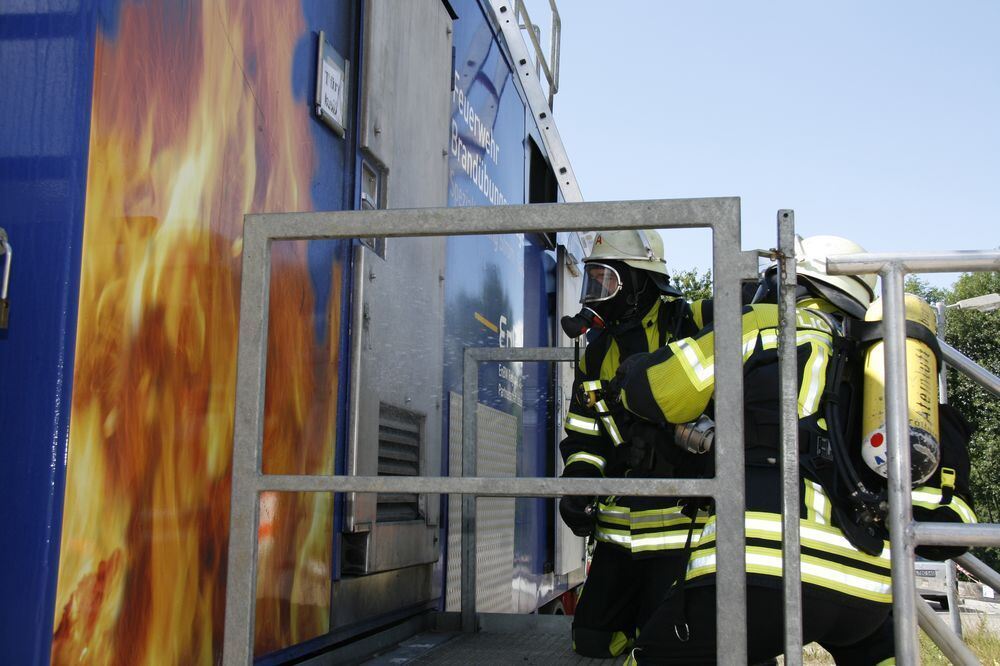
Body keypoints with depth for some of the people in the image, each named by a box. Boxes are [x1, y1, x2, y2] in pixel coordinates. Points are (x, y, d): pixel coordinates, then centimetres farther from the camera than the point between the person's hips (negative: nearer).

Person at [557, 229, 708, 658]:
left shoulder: (686, 327, -8)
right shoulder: (599, 353, 14)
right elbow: (584, 437, 17)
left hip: (680, 523, -7)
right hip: (619, 530, 7)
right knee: (592, 639, 10)